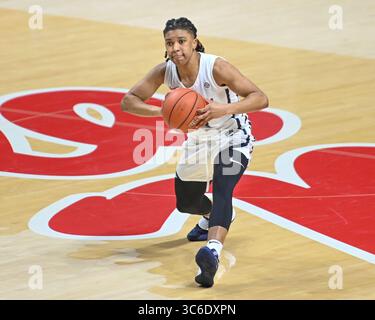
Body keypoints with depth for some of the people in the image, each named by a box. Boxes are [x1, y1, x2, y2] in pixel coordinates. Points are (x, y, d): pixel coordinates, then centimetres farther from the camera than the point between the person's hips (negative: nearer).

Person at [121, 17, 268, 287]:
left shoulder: (216, 67, -29)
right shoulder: (165, 72, -16)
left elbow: (260, 98, -32)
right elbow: (129, 101, -14)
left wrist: (223, 109, -49)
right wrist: (163, 111, -34)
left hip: (232, 136, -6)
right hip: (197, 140, 6)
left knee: (222, 189, -33)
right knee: (186, 202, 20)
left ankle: (213, 252, -51)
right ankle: (212, 218, 55)